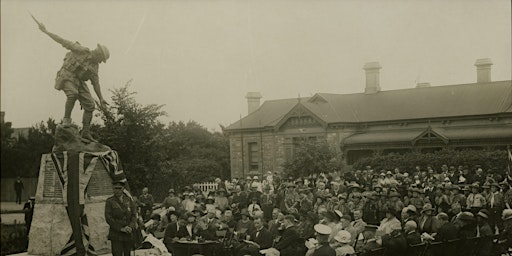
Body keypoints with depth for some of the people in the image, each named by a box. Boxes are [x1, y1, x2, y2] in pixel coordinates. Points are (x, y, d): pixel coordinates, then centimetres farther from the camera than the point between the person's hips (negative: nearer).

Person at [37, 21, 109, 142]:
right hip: (67, 76, -7)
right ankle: (66, 119, -23)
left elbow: (96, 83, 14)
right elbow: (64, 42, -13)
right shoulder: (81, 51, -12)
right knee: (73, 93, -38)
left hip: (79, 81, 7)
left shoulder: (94, 66, 9)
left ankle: (86, 133, 1)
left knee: (90, 105, -4)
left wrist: (101, 98, 13)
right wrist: (46, 31, -13)